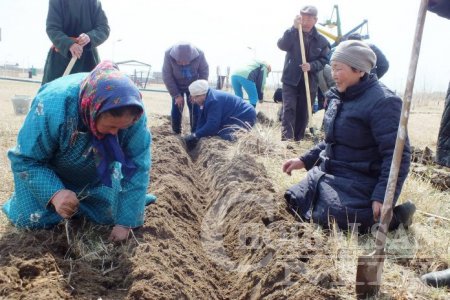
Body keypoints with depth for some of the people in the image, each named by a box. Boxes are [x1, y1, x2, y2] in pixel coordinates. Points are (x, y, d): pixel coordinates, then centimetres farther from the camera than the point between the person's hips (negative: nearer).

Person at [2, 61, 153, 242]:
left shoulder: (133, 112, -32)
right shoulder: (52, 107, -40)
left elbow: (138, 166, -25)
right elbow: (25, 160, -28)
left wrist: (125, 221, -25)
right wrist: (54, 193, -46)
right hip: (50, 169, -2)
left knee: (109, 216, -5)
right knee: (30, 219, -11)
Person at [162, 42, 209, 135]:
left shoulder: (199, 54, -32)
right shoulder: (169, 54, -32)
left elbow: (204, 73, -17)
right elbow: (167, 76, -22)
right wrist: (176, 95, -21)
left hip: (193, 86, 0)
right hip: (176, 86, 0)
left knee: (195, 109, -7)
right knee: (176, 109, -5)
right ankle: (176, 134, 10)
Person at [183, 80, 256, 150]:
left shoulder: (214, 100, -29)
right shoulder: (207, 99, 3)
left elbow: (212, 125, -31)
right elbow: (202, 122, 2)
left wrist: (196, 136, -24)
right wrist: (194, 136, -10)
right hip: (234, 118, 11)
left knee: (225, 135, -30)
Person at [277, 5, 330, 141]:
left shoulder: (321, 40, 4)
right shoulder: (292, 33, 0)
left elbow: (324, 60, 2)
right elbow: (282, 45, -19)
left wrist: (312, 66, -19)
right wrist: (294, 28, -28)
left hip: (309, 81, 2)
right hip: (290, 79, -2)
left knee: (303, 113, 9)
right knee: (289, 109, -14)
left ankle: (298, 139, 22)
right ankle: (286, 139, -20)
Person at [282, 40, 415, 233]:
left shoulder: (382, 102, -18)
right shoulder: (339, 97, 9)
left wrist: (383, 197, -28)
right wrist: (304, 160, 13)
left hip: (359, 181, -9)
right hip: (329, 173, 9)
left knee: (326, 219, -27)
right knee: (292, 203, 7)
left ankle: (392, 217, -9)